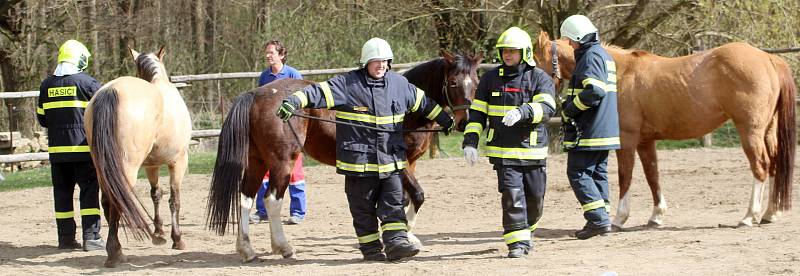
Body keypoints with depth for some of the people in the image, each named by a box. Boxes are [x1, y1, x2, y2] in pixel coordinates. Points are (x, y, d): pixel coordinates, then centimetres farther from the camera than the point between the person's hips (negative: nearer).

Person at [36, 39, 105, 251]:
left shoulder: (47, 85, 6)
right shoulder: (87, 83, -7)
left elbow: (42, 118, 12)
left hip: (57, 148, 4)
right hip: (83, 146, -4)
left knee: (62, 191, 10)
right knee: (89, 190, -1)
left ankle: (66, 237, 11)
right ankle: (91, 237, -6)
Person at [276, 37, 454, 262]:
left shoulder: (399, 84, 9)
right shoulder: (347, 84, -6)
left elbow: (423, 104, 24)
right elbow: (319, 93, -17)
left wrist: (446, 121, 34)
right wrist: (293, 102, -33)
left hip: (391, 159, 3)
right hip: (359, 160, -3)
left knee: (393, 203, -5)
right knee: (363, 207, 4)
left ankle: (397, 242, -8)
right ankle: (370, 247, 13)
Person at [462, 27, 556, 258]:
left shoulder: (540, 78, -1)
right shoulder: (491, 79, 6)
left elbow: (547, 108, -16)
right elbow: (477, 113, 9)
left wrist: (522, 112, -33)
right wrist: (470, 142, -2)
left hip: (532, 150, 0)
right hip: (503, 151, 0)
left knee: (535, 198, 9)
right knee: (512, 195, -12)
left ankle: (526, 232, 35)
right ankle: (517, 242, -8)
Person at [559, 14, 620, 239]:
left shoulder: (591, 56, -14)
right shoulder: (604, 55, 19)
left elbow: (594, 91, -26)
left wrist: (570, 109, -15)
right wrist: (570, 105, 15)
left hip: (589, 130, -10)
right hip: (605, 129, 10)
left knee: (578, 173, -7)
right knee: (598, 173, 13)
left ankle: (598, 218, -14)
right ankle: (601, 220, 14)